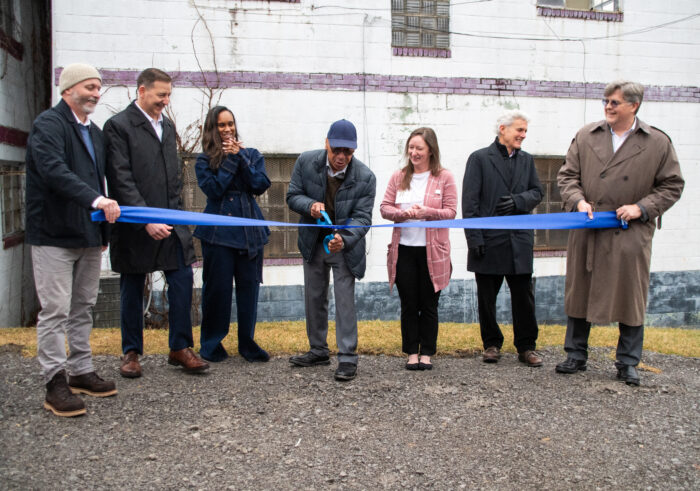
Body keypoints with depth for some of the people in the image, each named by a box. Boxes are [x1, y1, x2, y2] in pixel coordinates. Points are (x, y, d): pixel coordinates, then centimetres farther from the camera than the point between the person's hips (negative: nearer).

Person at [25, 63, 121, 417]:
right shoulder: (48, 125, -9)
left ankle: (81, 373, 24)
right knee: (55, 311, -3)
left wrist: (104, 229, 18)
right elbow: (54, 171, -26)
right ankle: (55, 383, 4)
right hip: (54, 236, -8)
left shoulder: (94, 131, 17)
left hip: (89, 236, 8)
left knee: (83, 308, 14)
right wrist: (97, 200, -37)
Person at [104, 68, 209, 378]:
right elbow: (121, 180, -15)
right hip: (135, 226, -5)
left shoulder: (167, 126, 15)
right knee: (132, 290, 7)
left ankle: (180, 348, 11)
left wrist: (176, 211, 12)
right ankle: (131, 352, 21)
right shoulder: (118, 125, -8)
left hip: (171, 221, 6)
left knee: (182, 280, 0)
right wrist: (146, 220, -21)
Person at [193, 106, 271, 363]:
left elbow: (261, 185, -3)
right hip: (218, 232, -2)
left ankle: (247, 343, 16)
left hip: (250, 231, 3)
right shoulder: (204, 160, 5)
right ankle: (212, 344, 15)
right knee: (218, 287, 0)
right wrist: (231, 159, -8)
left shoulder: (251, 154, 12)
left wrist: (241, 157, -8)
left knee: (249, 286, 5)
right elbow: (213, 189, -12)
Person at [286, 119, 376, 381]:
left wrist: (343, 239, -39)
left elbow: (362, 217, -20)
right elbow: (293, 196, -6)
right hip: (313, 241, 4)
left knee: (345, 300, -6)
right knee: (314, 298, 13)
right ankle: (318, 350, 29)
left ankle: (347, 358, 1)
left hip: (345, 245, -3)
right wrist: (310, 205, -28)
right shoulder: (306, 162, -13)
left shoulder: (365, 177, -19)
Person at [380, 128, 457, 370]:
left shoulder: (444, 177, 1)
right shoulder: (398, 177, 9)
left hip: (432, 251, -2)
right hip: (403, 250, 2)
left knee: (429, 305, 5)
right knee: (408, 305, 7)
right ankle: (412, 353, 17)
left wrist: (426, 212, -21)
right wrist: (402, 213, -14)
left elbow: (450, 212, -3)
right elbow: (384, 207, 6)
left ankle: (426, 354, 16)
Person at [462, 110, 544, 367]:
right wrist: (474, 238, -12)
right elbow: (469, 202, -6)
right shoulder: (479, 158, -2)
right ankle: (492, 344, 22)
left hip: (519, 240, 3)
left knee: (524, 297, 6)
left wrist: (518, 201, -9)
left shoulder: (526, 160, 12)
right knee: (487, 298, 7)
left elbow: (537, 192, 13)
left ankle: (526, 347, 17)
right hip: (489, 240, -3)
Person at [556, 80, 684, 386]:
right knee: (579, 293, 8)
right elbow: (567, 175, 8)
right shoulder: (586, 137, 6)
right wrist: (578, 200, -10)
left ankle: (627, 363, 20)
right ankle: (576, 355, 23)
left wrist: (642, 208, -9)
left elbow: (672, 186, 5)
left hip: (631, 235, -1)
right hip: (587, 232, 2)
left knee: (630, 298, 5)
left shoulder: (658, 143, 2)